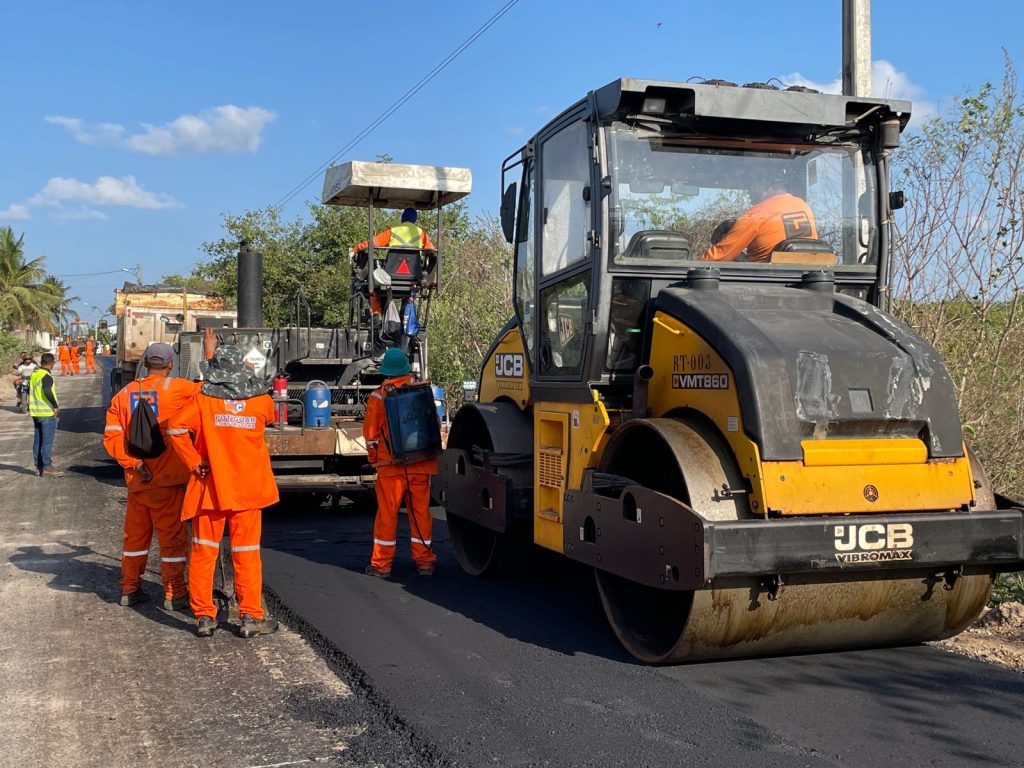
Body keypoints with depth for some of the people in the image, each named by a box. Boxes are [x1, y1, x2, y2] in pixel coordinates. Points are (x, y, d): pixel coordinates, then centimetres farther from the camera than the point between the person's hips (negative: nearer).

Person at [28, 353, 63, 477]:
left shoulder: (33, 374, 11)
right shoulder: (47, 377, -16)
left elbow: (29, 391, 20)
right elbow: (47, 391, -31)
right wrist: (56, 406, -22)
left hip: (35, 412, 9)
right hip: (47, 413, -9)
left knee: (38, 440, 13)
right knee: (47, 441, -5)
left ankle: (39, 465, 20)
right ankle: (47, 468, -4)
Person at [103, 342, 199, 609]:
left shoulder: (124, 394, 5)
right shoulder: (176, 389, -10)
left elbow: (112, 436, -1)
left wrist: (133, 462, -6)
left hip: (136, 480, 5)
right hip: (167, 478, -5)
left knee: (135, 534, 17)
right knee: (172, 536, 2)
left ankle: (130, 589, 25)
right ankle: (174, 595, 5)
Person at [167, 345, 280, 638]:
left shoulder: (203, 399, -6)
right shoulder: (261, 400, -2)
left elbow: (176, 428, -16)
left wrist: (194, 462, -8)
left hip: (210, 486, -1)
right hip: (249, 488, 1)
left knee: (203, 552, 9)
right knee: (247, 554, 7)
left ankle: (204, 617, 12)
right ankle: (251, 617, 8)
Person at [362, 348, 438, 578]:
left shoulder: (378, 397, -6)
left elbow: (370, 433, -1)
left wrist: (374, 459, 13)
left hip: (390, 464, -2)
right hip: (421, 464, 2)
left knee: (387, 513, 3)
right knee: (420, 511, 9)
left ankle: (382, 564, 7)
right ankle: (424, 561, 14)